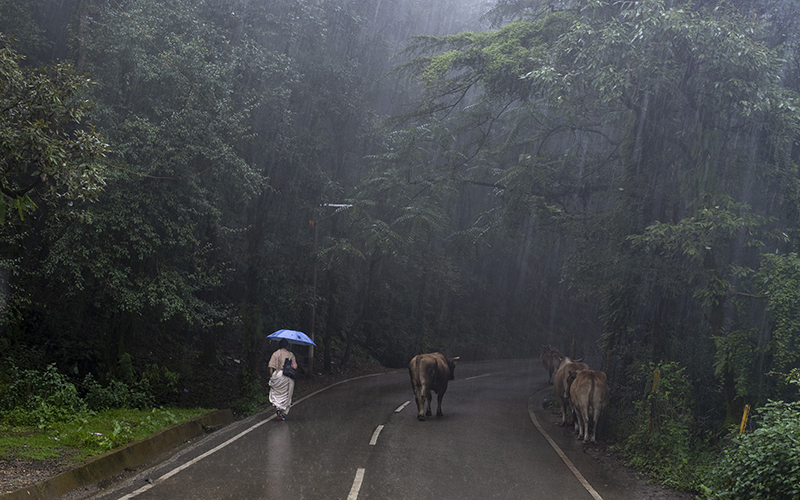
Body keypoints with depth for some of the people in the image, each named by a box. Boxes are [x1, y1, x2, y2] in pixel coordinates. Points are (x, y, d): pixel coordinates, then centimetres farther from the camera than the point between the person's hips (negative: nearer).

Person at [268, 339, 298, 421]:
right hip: (289, 377, 1)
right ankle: (283, 414, 9)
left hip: (277, 375, -1)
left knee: (275, 393, 15)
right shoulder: (291, 354, 5)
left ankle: (277, 407, -10)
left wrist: (271, 376, 3)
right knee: (286, 395, 10)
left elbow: (271, 367, -6)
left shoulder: (276, 354, 1)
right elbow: (295, 367, -4)